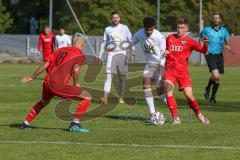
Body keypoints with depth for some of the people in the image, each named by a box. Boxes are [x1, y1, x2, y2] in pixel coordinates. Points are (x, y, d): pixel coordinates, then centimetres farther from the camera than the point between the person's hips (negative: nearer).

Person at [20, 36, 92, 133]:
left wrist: (32, 78, 31)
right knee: (87, 97, -1)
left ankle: (25, 124, 40)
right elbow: (76, 70, -15)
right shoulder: (80, 55, 3)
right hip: (59, 84, -7)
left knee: (44, 102, 36)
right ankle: (75, 124, -7)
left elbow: (45, 65, 24)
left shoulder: (60, 50, 22)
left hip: (47, 82, 7)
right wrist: (76, 84, 2)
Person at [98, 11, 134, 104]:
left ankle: (121, 97, 17)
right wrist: (100, 55, 13)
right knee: (109, 75, -14)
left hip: (122, 54, 0)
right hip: (111, 54, 0)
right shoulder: (107, 29, 13)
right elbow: (104, 43, 17)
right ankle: (105, 97, -23)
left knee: (122, 77, 4)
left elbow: (130, 39, 6)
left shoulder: (124, 28, 9)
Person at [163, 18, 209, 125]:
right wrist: (165, 52, 8)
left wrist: (205, 44, -27)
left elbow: (203, 51, -6)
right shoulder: (170, 38, 13)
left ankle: (199, 115, 18)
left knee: (189, 95, -9)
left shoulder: (189, 41, 4)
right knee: (168, 92, -21)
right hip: (170, 70, 2)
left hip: (183, 72, -2)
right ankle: (176, 118, -18)